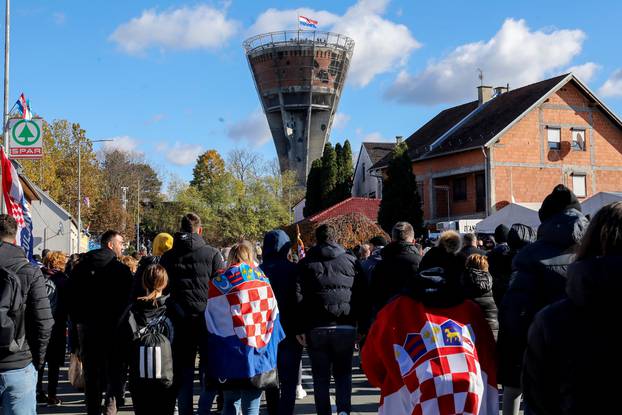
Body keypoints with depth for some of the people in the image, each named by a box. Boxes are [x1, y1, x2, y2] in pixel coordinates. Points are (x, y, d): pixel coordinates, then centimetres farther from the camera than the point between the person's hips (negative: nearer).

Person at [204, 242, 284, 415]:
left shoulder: (219, 284, -3)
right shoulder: (263, 281, 2)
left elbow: (212, 325, 2)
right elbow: (273, 316, 7)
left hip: (229, 359, -1)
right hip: (259, 359, 1)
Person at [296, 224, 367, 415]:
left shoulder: (306, 263, 3)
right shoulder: (351, 261, 7)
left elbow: (299, 298, -4)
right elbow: (361, 296, 5)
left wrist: (300, 328, -3)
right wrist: (362, 325, 7)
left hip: (316, 328, -1)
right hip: (346, 327, 1)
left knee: (321, 377, 9)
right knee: (343, 373, 12)